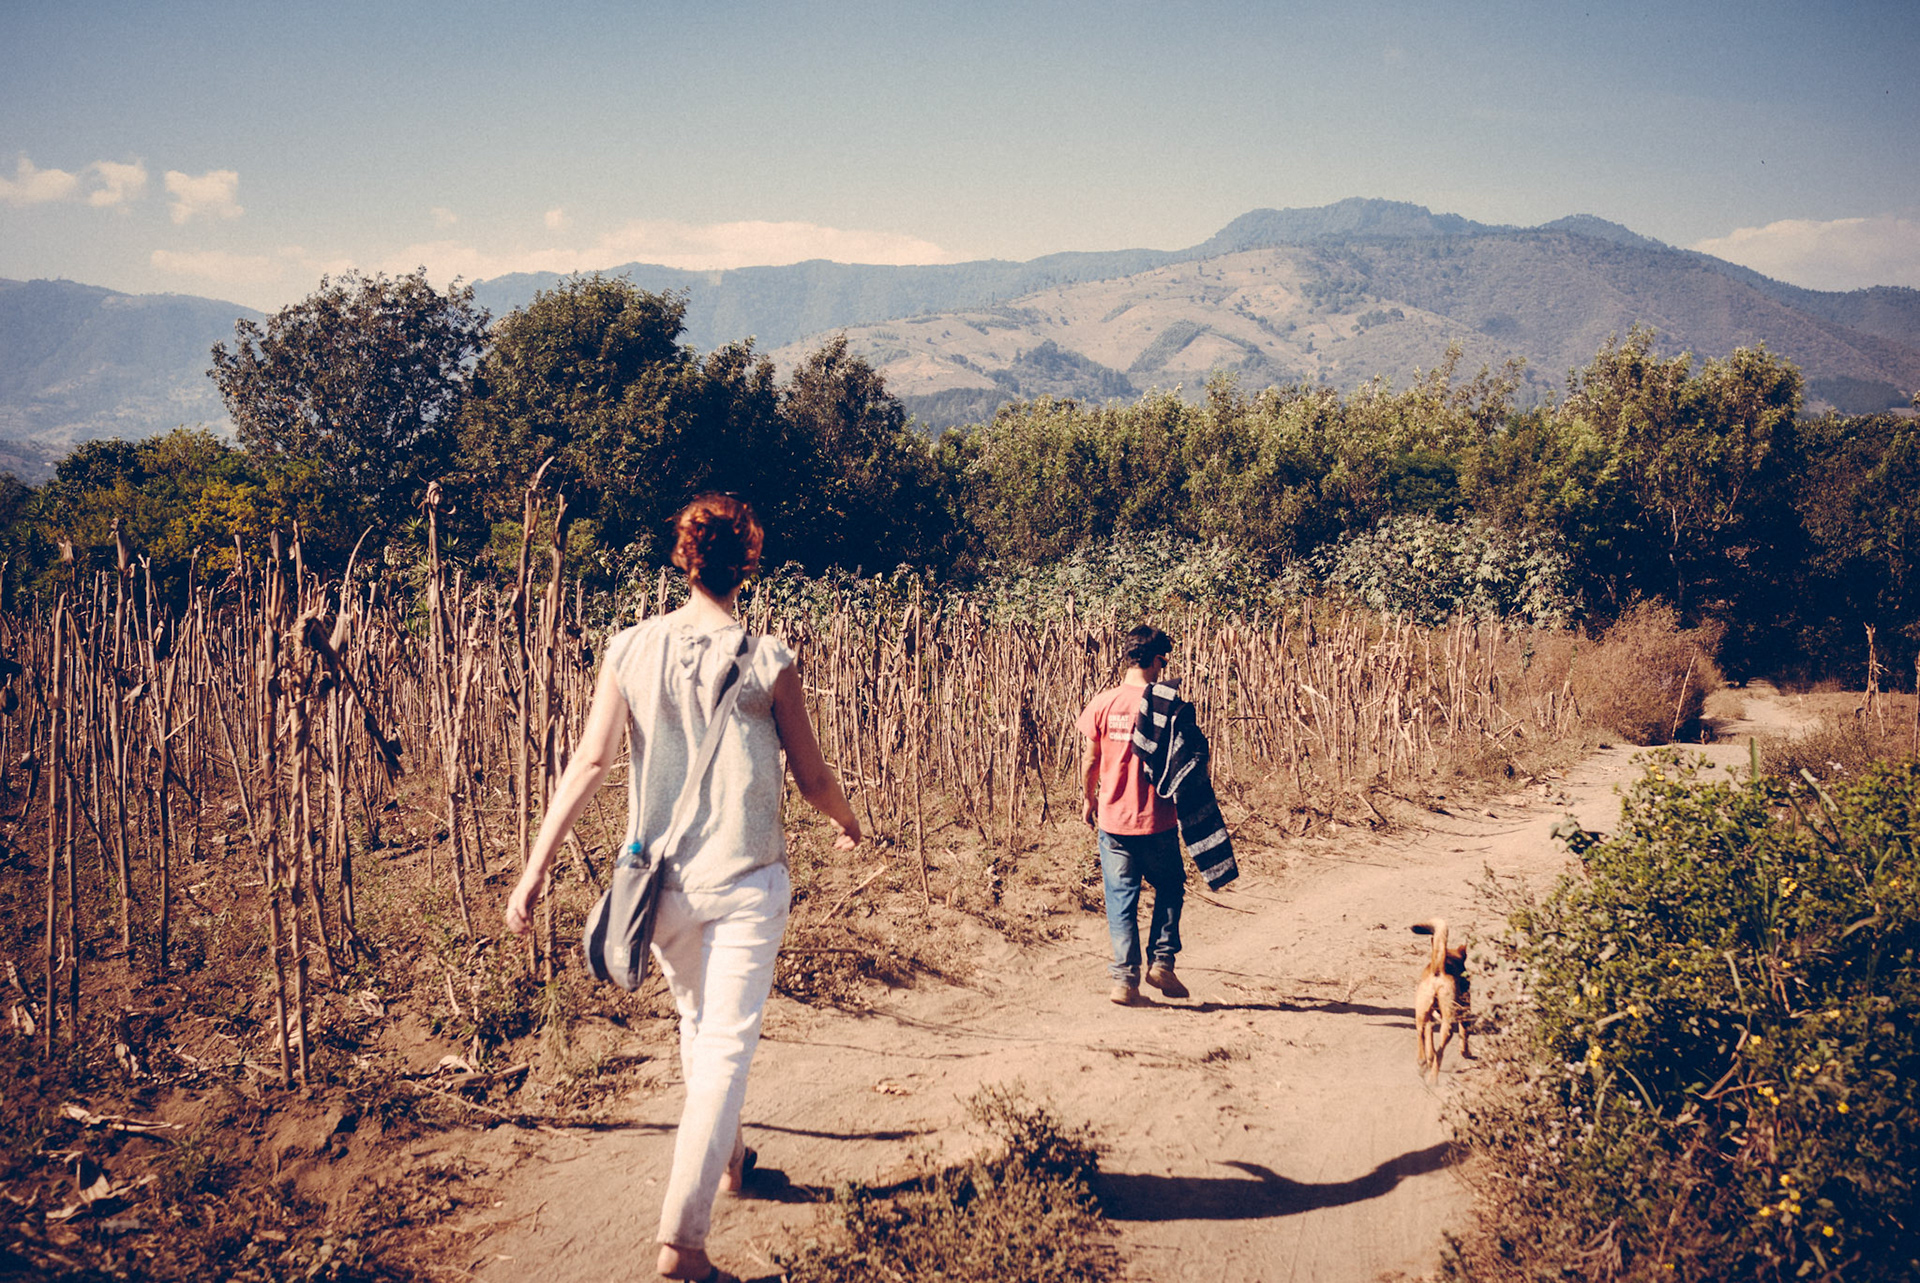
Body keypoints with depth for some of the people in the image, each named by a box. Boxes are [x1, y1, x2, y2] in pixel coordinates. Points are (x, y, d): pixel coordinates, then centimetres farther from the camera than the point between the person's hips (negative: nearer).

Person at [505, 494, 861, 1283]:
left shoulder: (631, 649, -2)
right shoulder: (767, 661, -8)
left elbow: (589, 762, -7)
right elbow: (811, 779, 0)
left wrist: (535, 870, -4)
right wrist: (849, 823, 21)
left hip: (661, 876, 4)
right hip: (744, 877, -4)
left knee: (696, 1019, 25)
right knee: (726, 1045, -1)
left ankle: (727, 1156, 46)